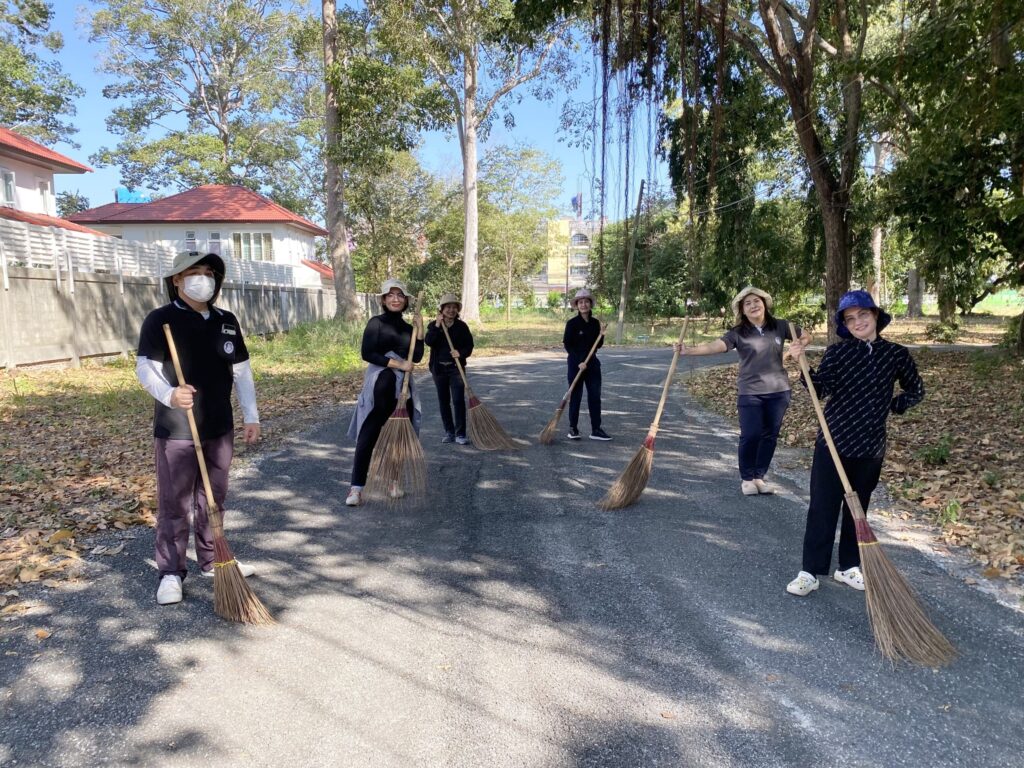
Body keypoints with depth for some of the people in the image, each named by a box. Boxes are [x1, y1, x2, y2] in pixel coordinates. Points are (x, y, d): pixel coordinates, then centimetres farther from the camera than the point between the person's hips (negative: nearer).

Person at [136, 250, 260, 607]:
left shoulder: (227, 321, 9)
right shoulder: (159, 319, -7)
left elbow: (242, 371, 12)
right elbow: (144, 367, -14)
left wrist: (251, 416, 8)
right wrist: (169, 395, -34)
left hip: (220, 427, 5)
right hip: (176, 430, -5)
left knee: (214, 498, 16)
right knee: (174, 504, 2)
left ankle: (212, 559, 31)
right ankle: (171, 571, 15)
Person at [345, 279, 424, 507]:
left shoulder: (407, 327, 13)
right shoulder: (376, 322, -2)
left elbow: (417, 357, 4)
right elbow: (367, 354, -12)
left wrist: (420, 331, -3)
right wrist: (398, 364, -15)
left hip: (402, 387, 5)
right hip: (379, 385, -5)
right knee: (368, 435, -7)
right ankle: (356, 487, -6)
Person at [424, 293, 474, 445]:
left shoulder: (462, 326, 1)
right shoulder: (433, 326, 2)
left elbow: (469, 346, 0)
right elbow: (428, 342, -14)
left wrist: (461, 353, -19)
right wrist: (437, 326, -21)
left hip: (456, 368, -2)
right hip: (439, 368, 2)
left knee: (458, 400, -9)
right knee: (443, 401, 9)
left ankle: (460, 434, -3)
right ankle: (449, 432, 20)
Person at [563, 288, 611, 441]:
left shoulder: (595, 322, 5)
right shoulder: (572, 323, -8)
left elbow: (598, 345, 10)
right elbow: (567, 345, -10)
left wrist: (601, 334, -9)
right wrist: (579, 362, -16)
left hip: (592, 363, 5)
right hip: (576, 364, -4)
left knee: (595, 396, 4)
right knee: (575, 396, 2)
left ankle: (596, 429, 10)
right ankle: (573, 428, 14)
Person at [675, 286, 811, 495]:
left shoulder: (780, 327, 3)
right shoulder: (738, 333, -6)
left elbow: (807, 336, 13)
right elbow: (716, 346, -21)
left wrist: (799, 345, -11)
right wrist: (688, 350, -36)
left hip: (778, 391, 3)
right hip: (750, 392, -3)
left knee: (770, 435, 7)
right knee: (750, 435, -5)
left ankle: (759, 476, 21)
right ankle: (746, 478, 13)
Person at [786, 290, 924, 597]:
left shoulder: (897, 354, 2)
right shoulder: (837, 351, -5)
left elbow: (916, 390, 16)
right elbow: (820, 389, -16)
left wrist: (892, 407, 3)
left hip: (870, 447, 3)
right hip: (833, 441, -2)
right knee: (822, 508, -1)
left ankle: (848, 566, 28)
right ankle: (810, 572, 6)